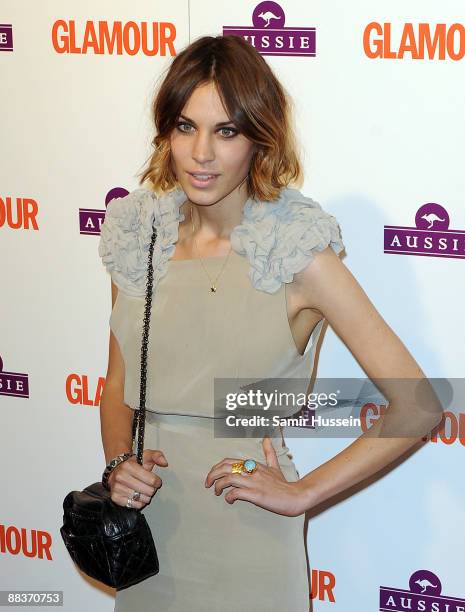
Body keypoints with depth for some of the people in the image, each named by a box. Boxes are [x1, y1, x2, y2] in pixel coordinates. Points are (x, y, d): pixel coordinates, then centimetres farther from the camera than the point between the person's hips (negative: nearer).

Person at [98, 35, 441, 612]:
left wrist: (301, 492, -13)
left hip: (247, 538, -4)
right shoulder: (138, 239, 0)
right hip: (146, 528, 4)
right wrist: (119, 465, -7)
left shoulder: (297, 254, -14)